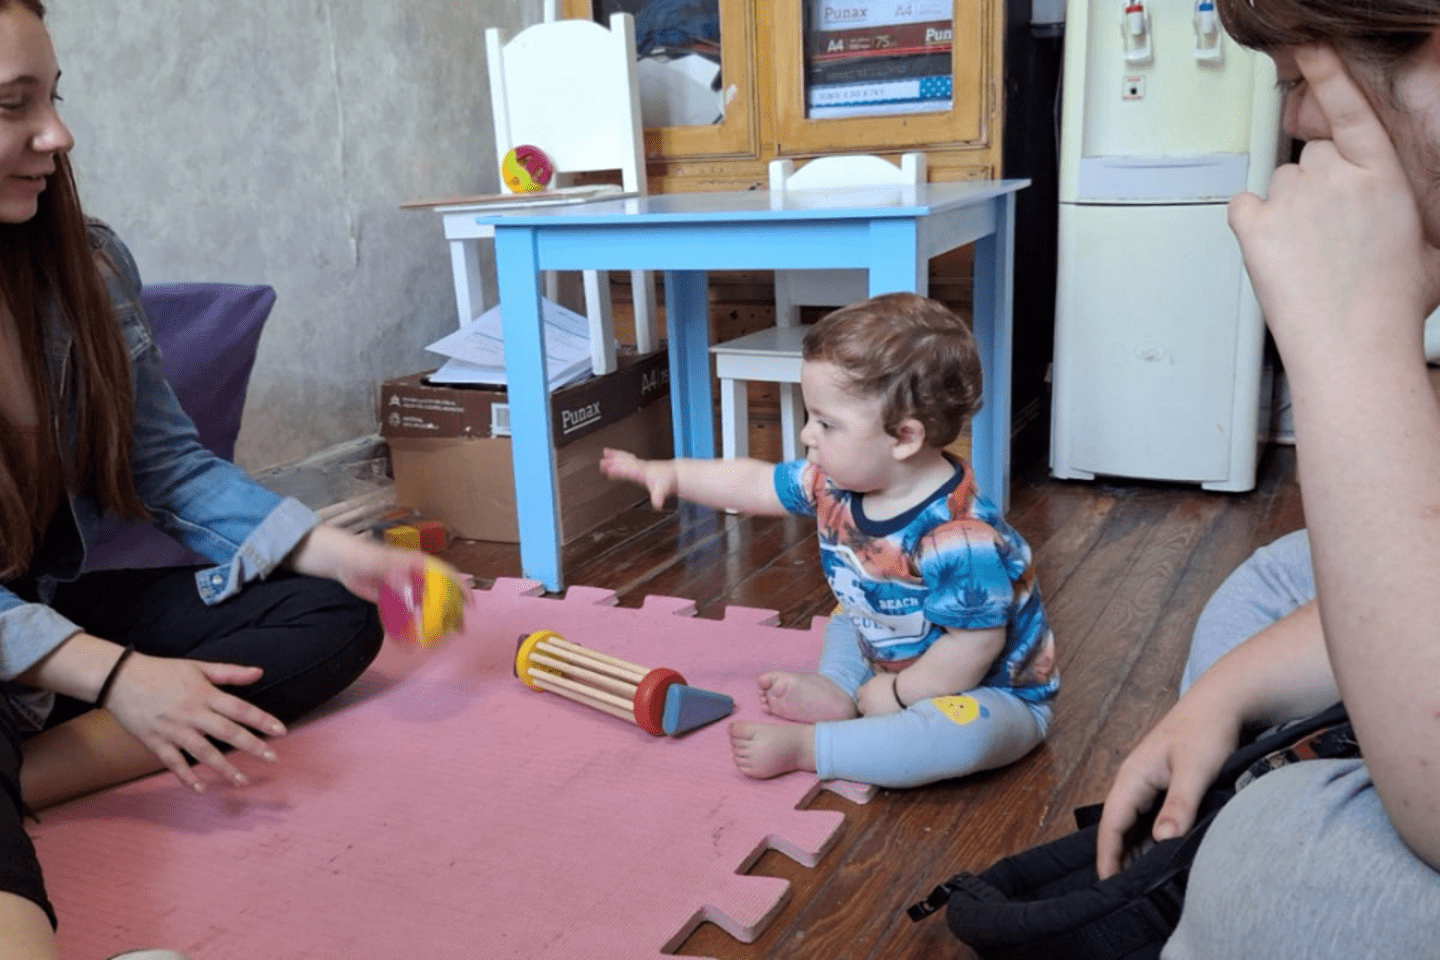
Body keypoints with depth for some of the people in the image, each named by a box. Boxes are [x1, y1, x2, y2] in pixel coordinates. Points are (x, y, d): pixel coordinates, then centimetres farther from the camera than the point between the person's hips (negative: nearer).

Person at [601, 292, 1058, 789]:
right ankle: (836, 695, -4)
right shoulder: (838, 485, -10)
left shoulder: (959, 540, -36)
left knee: (969, 730, -38)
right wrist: (670, 472, 5)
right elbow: (756, 482, 3)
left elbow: (974, 646, -32)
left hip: (991, 692, -8)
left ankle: (804, 746, -25)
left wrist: (895, 694, -22)